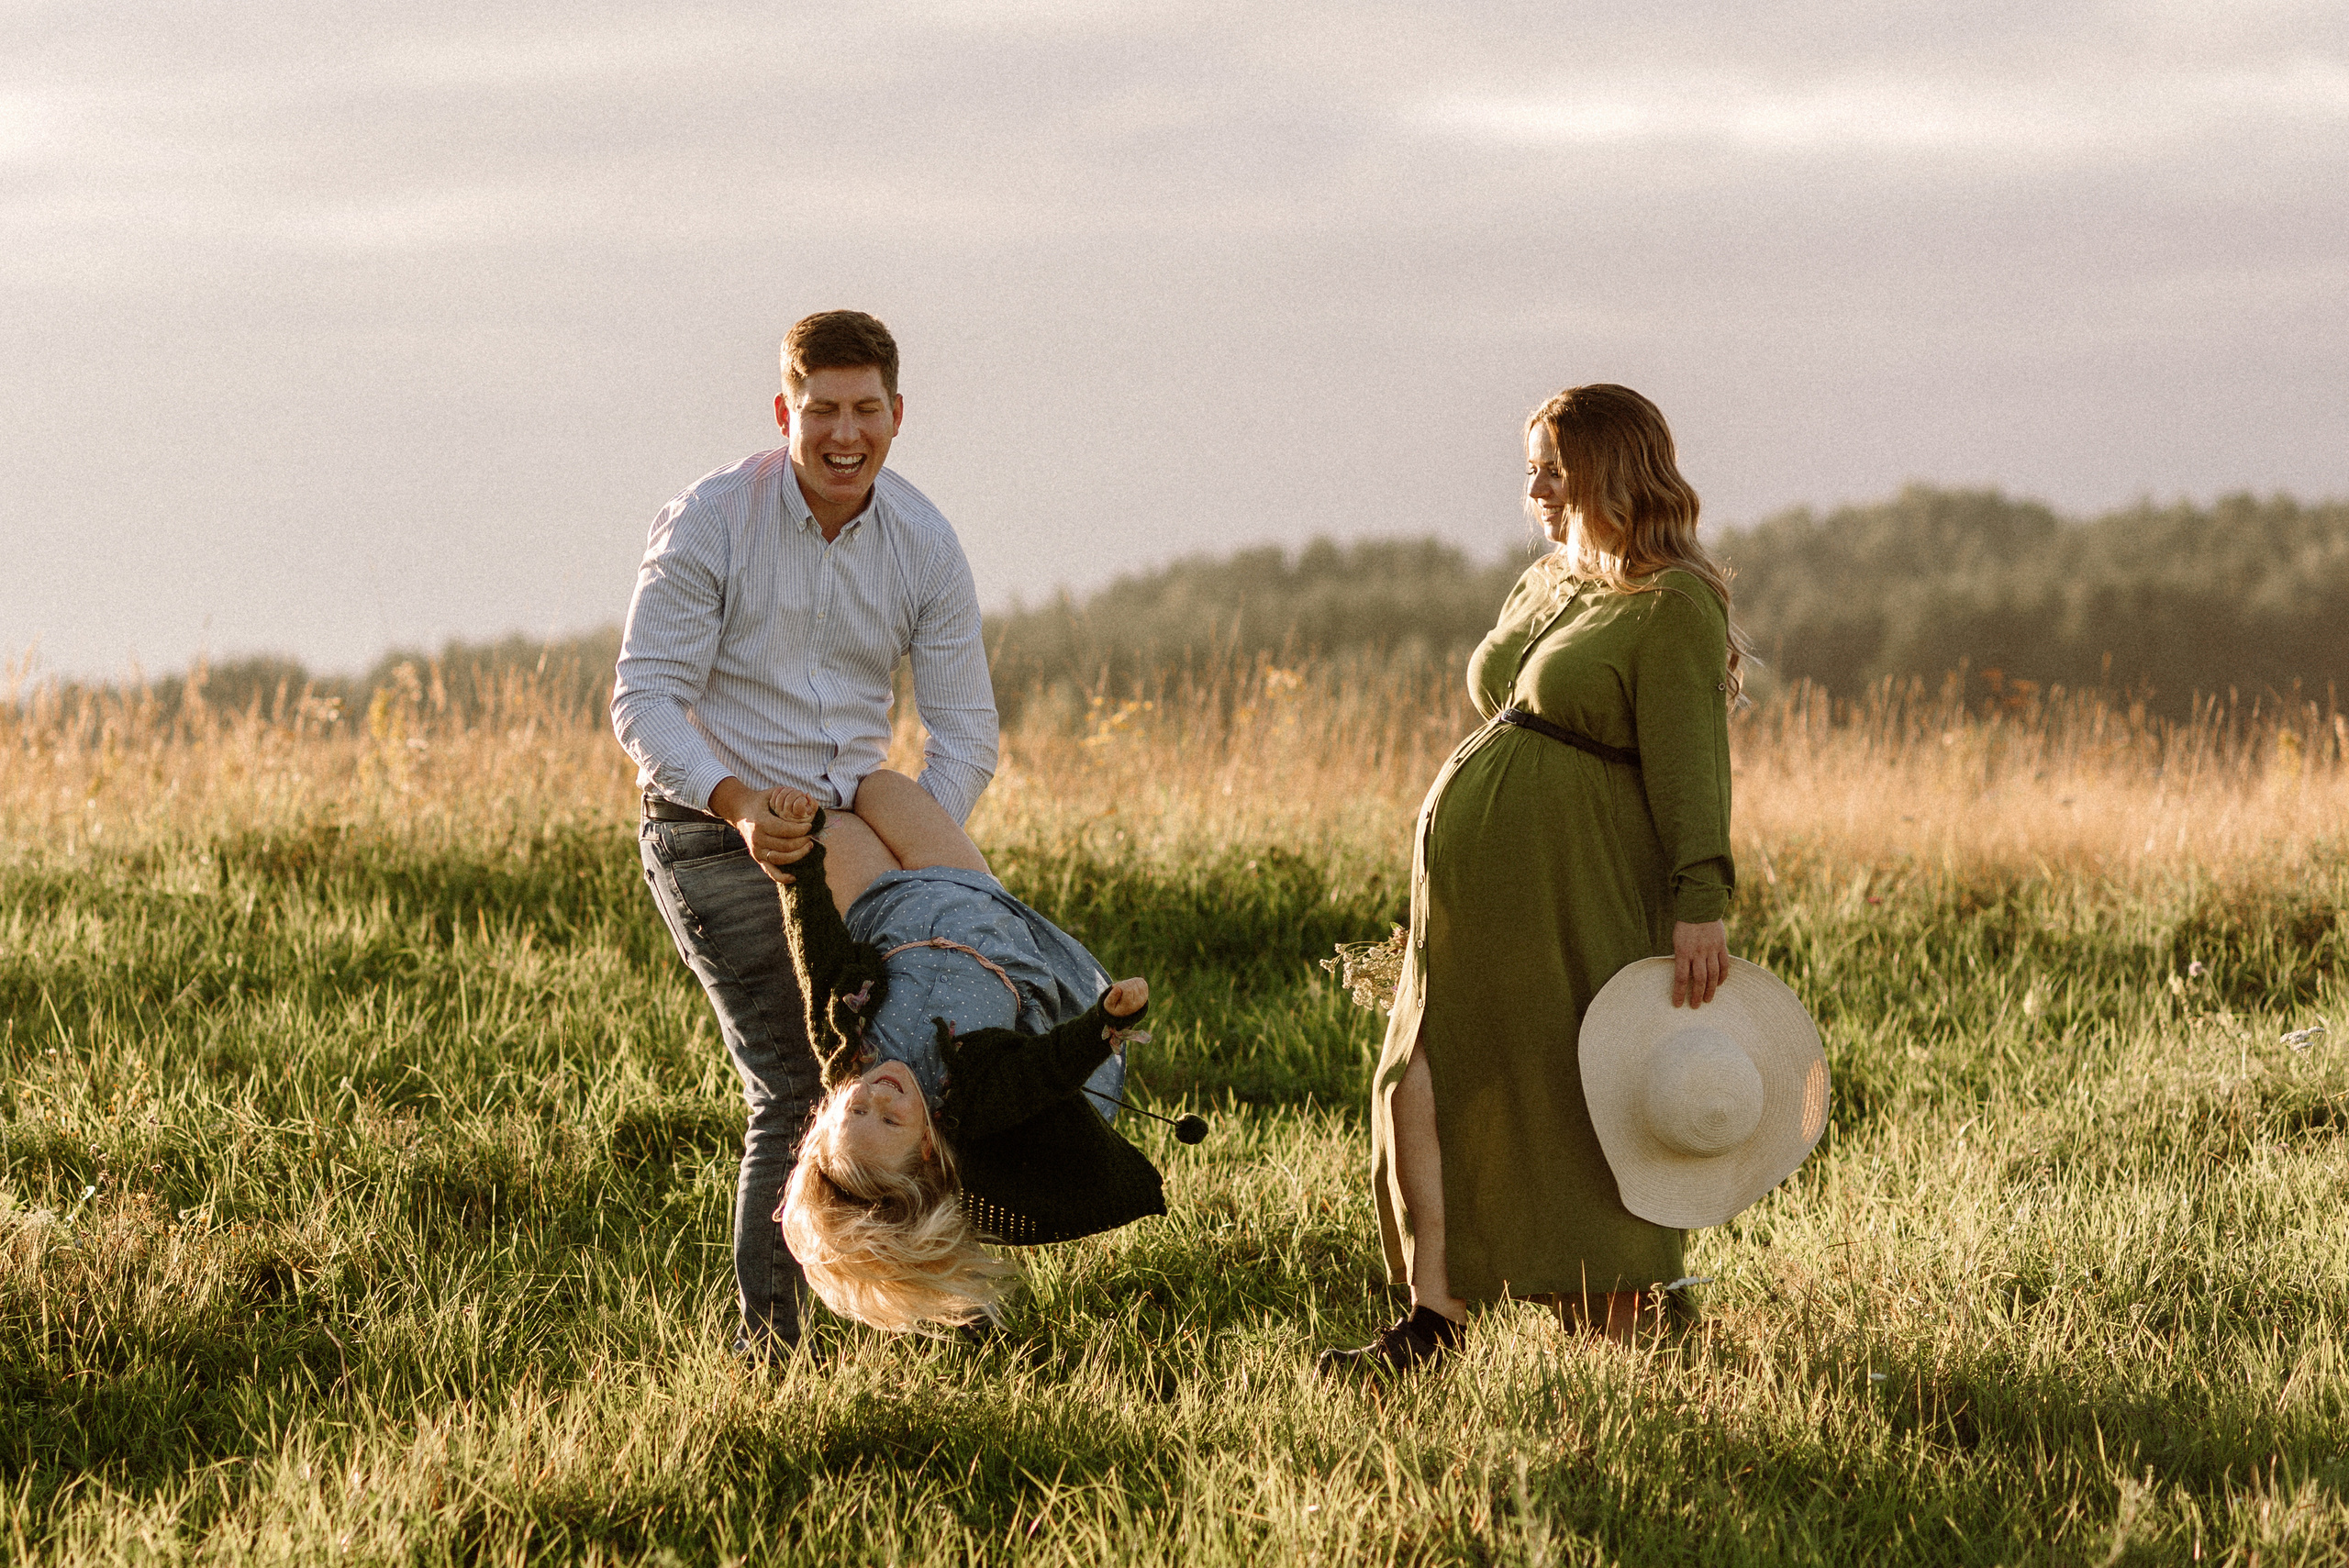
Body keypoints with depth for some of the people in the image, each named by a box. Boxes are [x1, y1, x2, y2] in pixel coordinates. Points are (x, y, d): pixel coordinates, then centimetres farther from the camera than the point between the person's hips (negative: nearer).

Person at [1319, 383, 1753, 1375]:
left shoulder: (1673, 607, -8)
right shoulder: (1544, 588, 19)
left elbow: (1690, 764, -16)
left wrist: (1701, 899, -24)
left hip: (1580, 900, -8)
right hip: (1475, 883, 8)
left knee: (1587, 1113, -4)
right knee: (1425, 1083, -2)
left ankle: (1616, 1349, 5)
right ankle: (1433, 1325, -1)